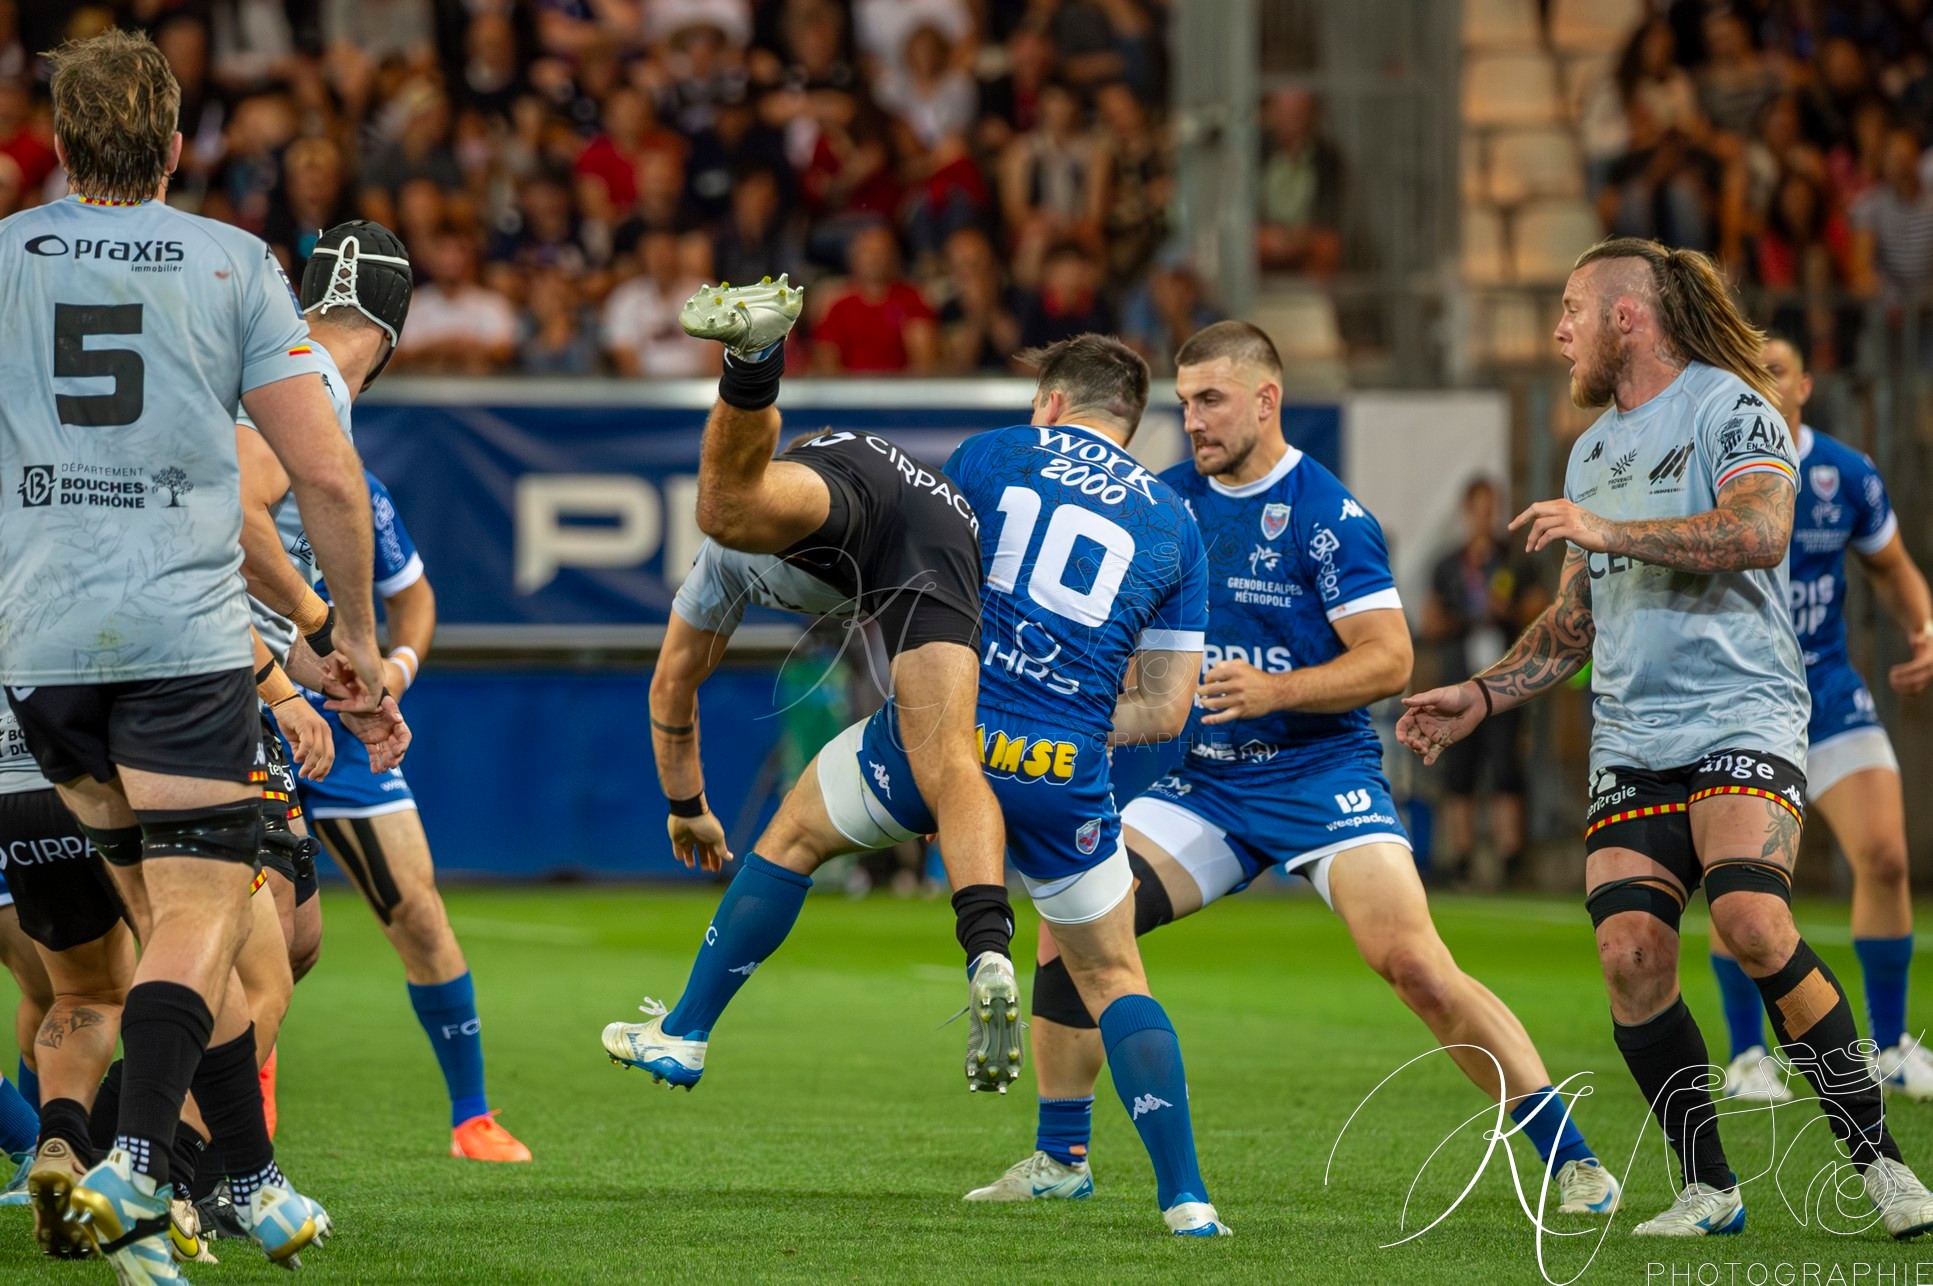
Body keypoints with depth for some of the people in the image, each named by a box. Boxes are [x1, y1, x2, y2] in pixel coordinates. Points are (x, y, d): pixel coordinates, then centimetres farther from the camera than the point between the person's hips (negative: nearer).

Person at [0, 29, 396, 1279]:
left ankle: (257, 1179, 19)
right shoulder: (234, 263, 4)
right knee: (199, 915, -5)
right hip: (187, 632, -3)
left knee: (172, 912, 15)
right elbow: (327, 474, 0)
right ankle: (137, 1164, -28)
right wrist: (356, 630, 12)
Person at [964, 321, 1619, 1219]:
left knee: (1415, 964, -21)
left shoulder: (1327, 515, -12)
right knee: (1070, 924, -9)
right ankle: (1059, 1159, 6)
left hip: (1320, 773, -6)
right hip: (1200, 784, 6)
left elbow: (1390, 658, -16)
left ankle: (1570, 1159, -12)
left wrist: (1275, 689, -28)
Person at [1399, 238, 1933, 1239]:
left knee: (1753, 922, -26)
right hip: (1629, 743, 7)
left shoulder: (1729, 407, -2)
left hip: (1740, 716, -7)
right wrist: (1479, 697, 20)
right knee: (1630, 952, -10)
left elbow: (1760, 528, -20)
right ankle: (1708, 1189, 0)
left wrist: (1612, 534, -22)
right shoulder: (1594, 450, 22)